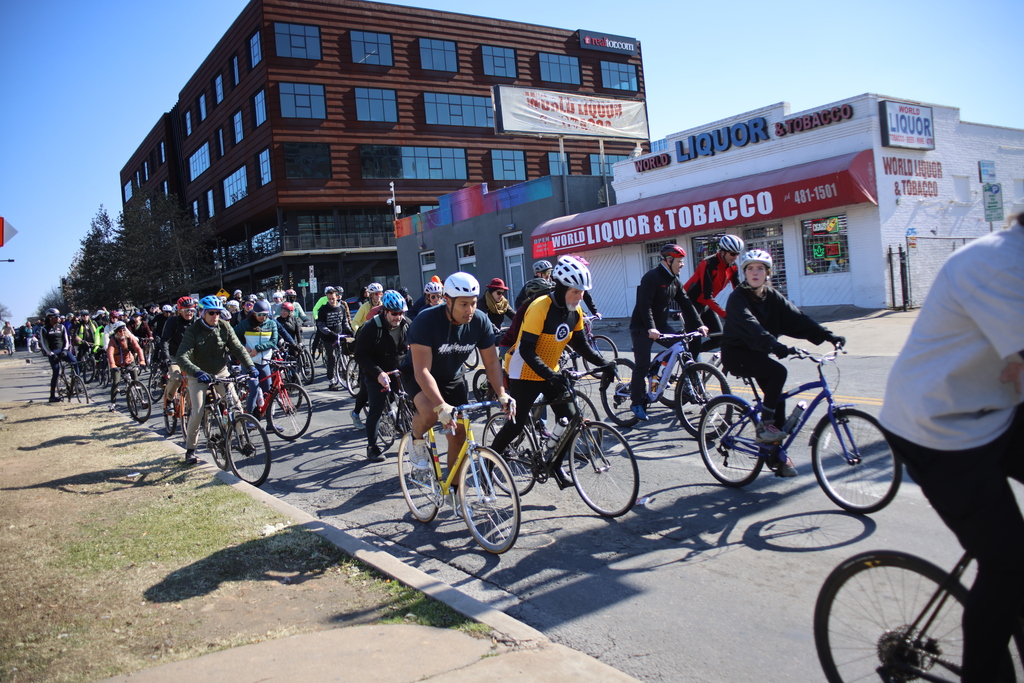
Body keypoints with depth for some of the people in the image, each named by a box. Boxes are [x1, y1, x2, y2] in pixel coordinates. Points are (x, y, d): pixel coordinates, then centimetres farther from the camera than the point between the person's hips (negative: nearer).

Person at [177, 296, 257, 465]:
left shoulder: (224, 327, -6)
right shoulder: (193, 331, -16)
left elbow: (238, 348, -7)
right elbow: (182, 357, -26)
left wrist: (250, 367, -24)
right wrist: (197, 372, -43)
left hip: (221, 373, 3)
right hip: (199, 376, -3)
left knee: (236, 405, -8)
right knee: (197, 413, -12)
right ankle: (190, 450, 5)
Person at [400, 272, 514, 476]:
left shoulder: (480, 321, -19)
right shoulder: (426, 321, -32)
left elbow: (491, 362, -11)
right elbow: (422, 371, -37)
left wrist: (502, 393, -27)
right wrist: (442, 406, -48)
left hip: (453, 377, 4)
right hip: (418, 374, -4)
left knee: (459, 436, -2)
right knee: (430, 413, -35)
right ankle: (417, 440, 0)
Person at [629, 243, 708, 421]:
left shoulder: (674, 280, 7)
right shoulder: (652, 277, -18)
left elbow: (685, 304, 7)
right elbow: (645, 305, -27)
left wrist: (699, 325, 0)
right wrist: (650, 328, -37)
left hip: (661, 325, 8)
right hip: (642, 327, -8)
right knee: (642, 365, -6)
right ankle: (637, 403, 5)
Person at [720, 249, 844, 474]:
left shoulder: (772, 297, 3)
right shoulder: (738, 298, -17)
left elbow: (797, 319, -7)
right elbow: (751, 327, -34)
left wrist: (827, 335, -20)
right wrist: (776, 346, -49)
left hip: (757, 353, 7)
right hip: (736, 353, -7)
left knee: (777, 397, -3)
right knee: (778, 372, -27)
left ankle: (777, 455, 8)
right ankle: (764, 427, -16)